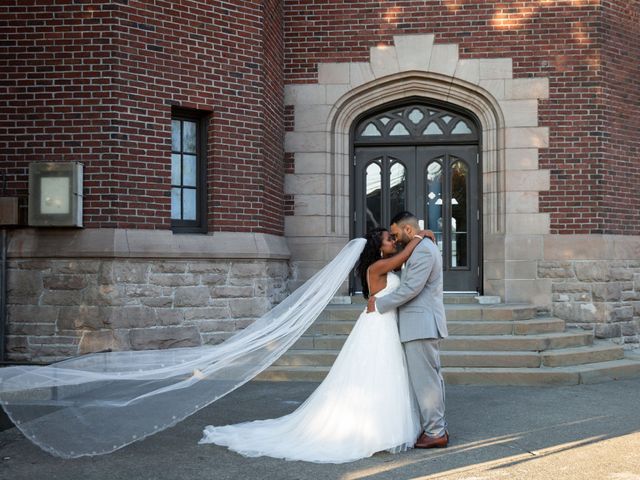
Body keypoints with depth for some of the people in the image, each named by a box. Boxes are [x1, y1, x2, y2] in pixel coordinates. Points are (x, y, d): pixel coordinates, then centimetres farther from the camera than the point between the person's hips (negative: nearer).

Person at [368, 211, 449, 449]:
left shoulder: (423, 250, -15)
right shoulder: (426, 247, 19)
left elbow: (410, 288, -20)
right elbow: (409, 283, 20)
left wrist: (379, 304, -11)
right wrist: (382, 298, 10)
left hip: (421, 325, -11)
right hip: (425, 324, 11)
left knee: (425, 379, -5)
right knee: (432, 377, 14)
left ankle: (435, 433, 1)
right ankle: (437, 427, 21)